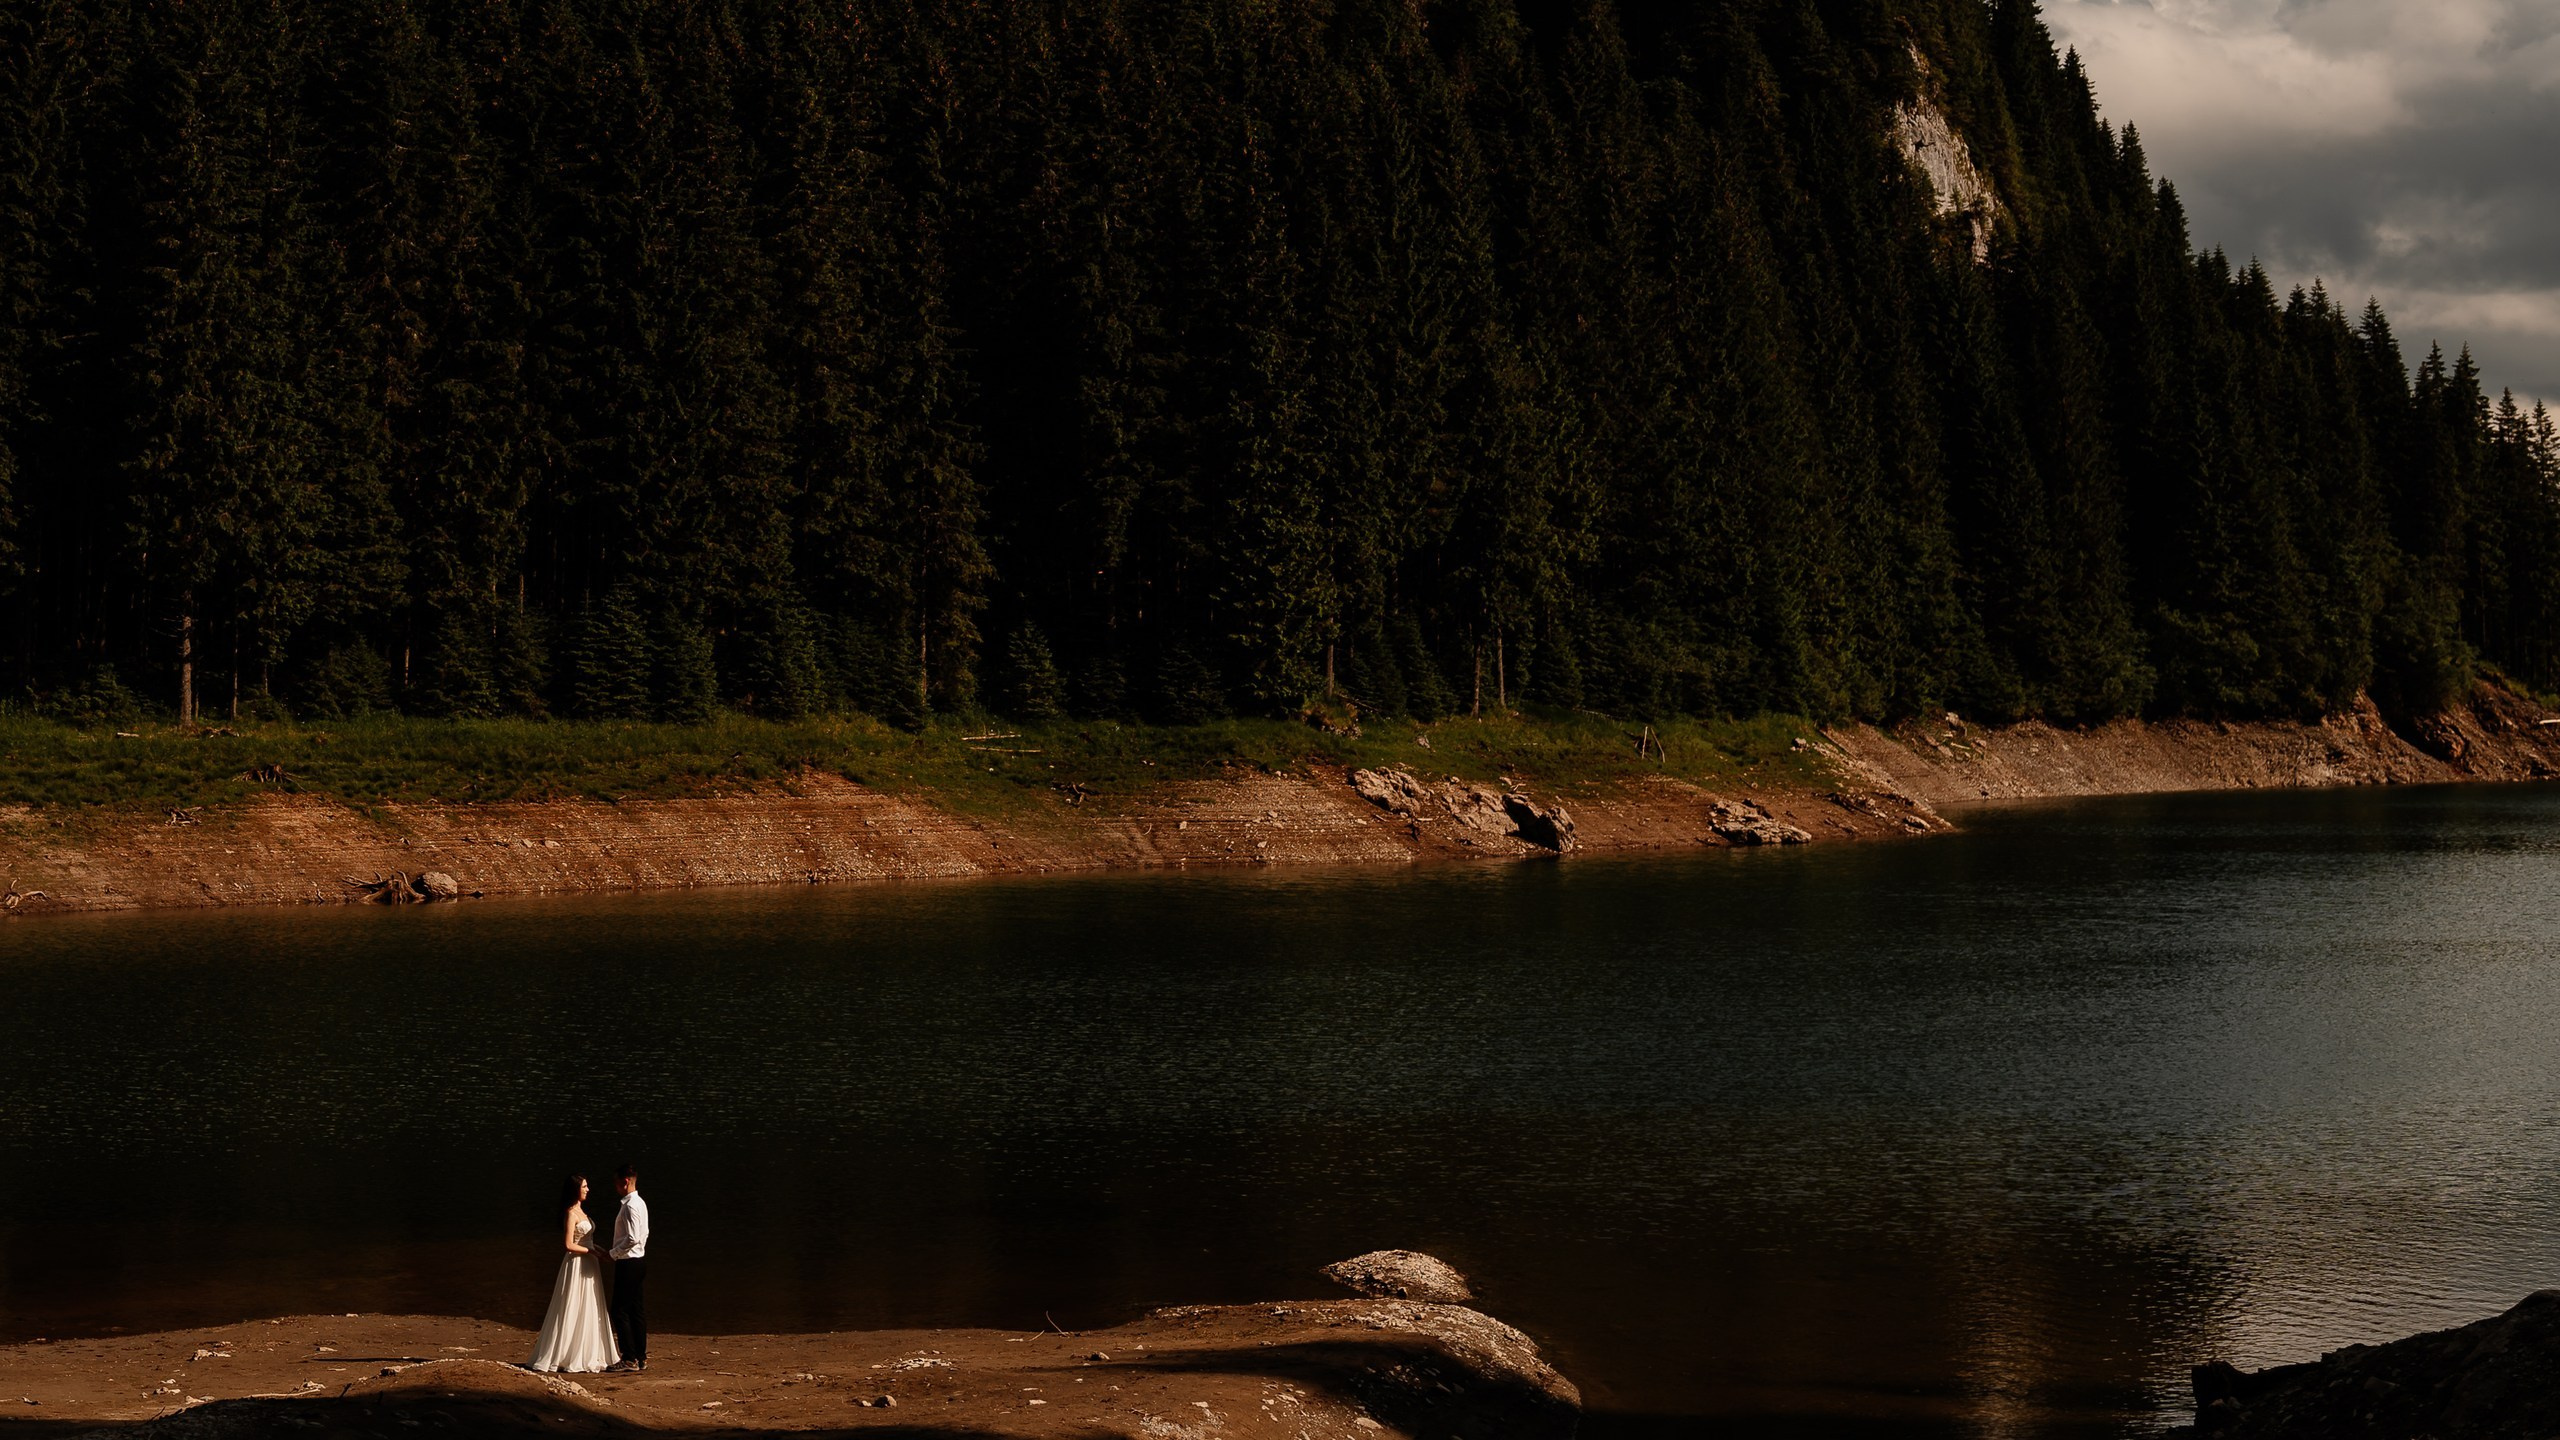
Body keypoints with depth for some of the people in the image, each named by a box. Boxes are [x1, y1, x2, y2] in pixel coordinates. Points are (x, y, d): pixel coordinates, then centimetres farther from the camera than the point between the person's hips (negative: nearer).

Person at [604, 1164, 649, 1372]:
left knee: (620, 1310, -6)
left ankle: (630, 1359, -6)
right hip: (639, 1260, 10)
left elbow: (632, 1238, -26)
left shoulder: (630, 1206, -19)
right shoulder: (640, 1203, 12)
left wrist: (613, 1253, -14)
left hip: (628, 1263, -10)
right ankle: (641, 1357, 14)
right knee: (636, 1310, 12)